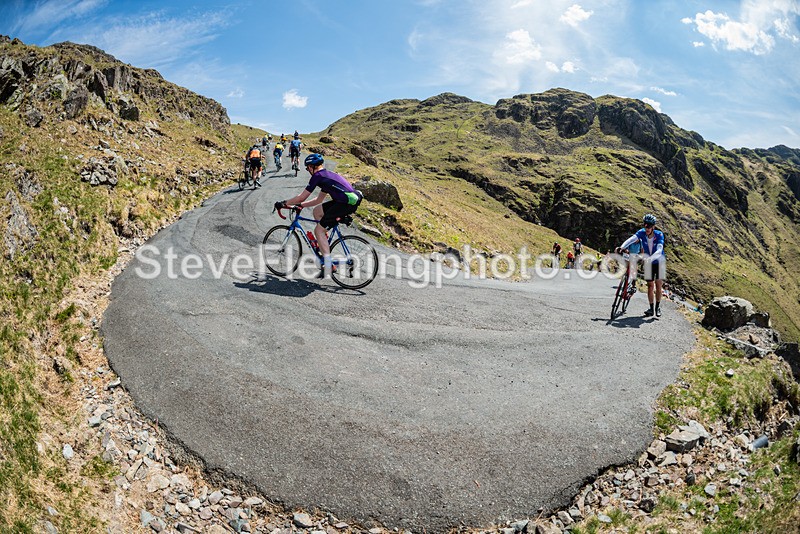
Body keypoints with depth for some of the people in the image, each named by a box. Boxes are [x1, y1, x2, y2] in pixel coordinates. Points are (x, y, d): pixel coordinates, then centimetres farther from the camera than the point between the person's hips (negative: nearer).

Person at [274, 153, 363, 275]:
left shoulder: (318, 176, -1)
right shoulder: (327, 175, 26)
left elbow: (301, 197, 0)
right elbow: (319, 200, 32)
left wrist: (284, 203, 12)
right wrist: (300, 205, 31)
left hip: (347, 203, -9)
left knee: (318, 231, -1)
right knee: (317, 210, 22)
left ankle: (328, 266, -4)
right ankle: (324, 244, 23)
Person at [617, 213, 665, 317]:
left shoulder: (659, 235, -25)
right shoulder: (642, 233, -19)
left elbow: (659, 250, -39)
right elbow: (631, 239, -37)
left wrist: (650, 258, -58)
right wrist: (622, 247, -56)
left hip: (659, 262, -2)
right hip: (648, 263, 2)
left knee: (658, 285, -5)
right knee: (650, 285, 3)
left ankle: (657, 307, 10)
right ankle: (651, 309, 10)